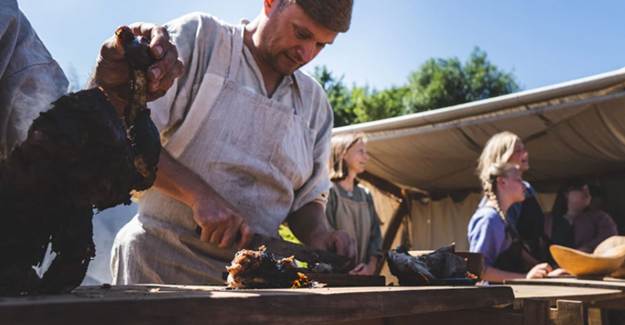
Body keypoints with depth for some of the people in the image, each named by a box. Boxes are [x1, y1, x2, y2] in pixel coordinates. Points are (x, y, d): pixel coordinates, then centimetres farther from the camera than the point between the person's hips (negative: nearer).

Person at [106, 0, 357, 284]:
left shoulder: (315, 102, 10)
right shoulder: (197, 38, -4)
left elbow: (307, 198, 15)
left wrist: (318, 233, -7)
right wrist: (199, 194, -22)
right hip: (161, 262, -5)